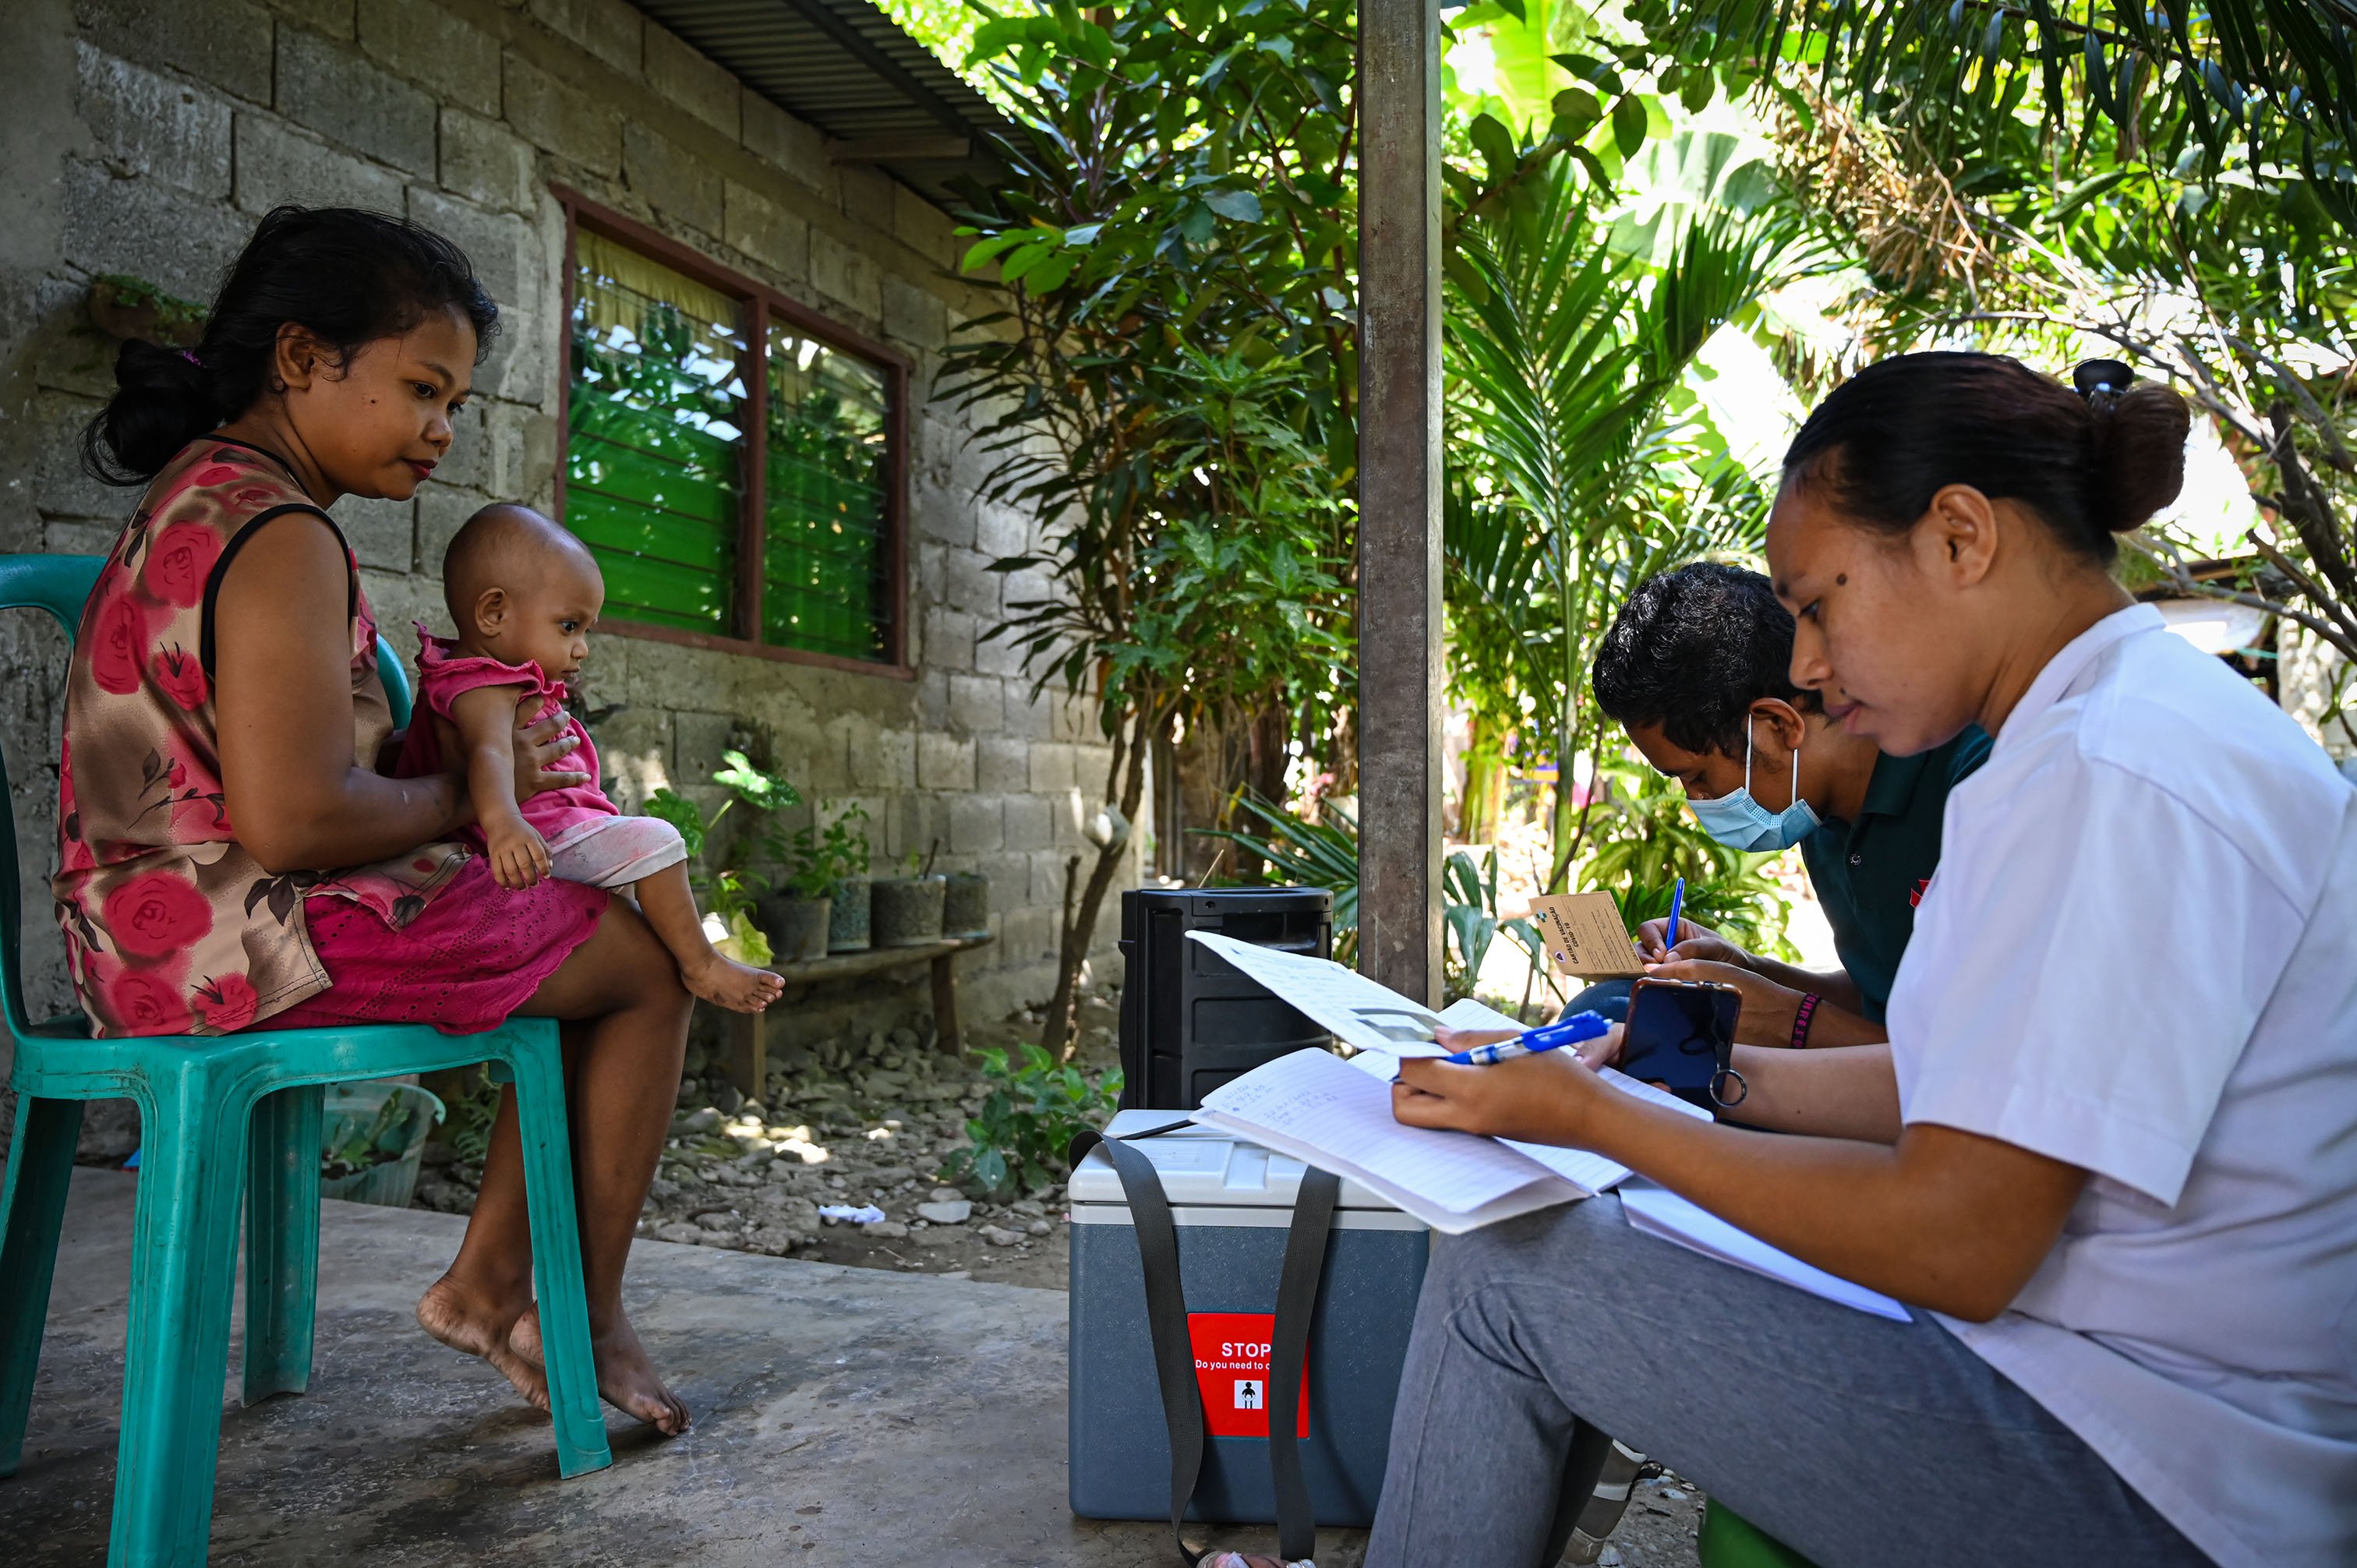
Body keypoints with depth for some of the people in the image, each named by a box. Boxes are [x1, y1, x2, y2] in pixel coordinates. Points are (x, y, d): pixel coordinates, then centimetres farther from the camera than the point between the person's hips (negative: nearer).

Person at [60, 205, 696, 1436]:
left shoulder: (195, 493, 14)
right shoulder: (279, 538, -19)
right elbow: (291, 820, -27)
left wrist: (462, 756, 8)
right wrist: (462, 795, -10)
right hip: (250, 938, -10)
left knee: (582, 946, 18)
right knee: (649, 963, 0)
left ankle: (487, 1283, 20)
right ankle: (593, 1316, 13)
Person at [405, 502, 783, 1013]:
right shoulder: (486, 690, -20)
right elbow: (488, 750, -43)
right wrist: (502, 821, -62)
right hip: (542, 843, -12)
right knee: (652, 841, -21)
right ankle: (700, 964, -15)